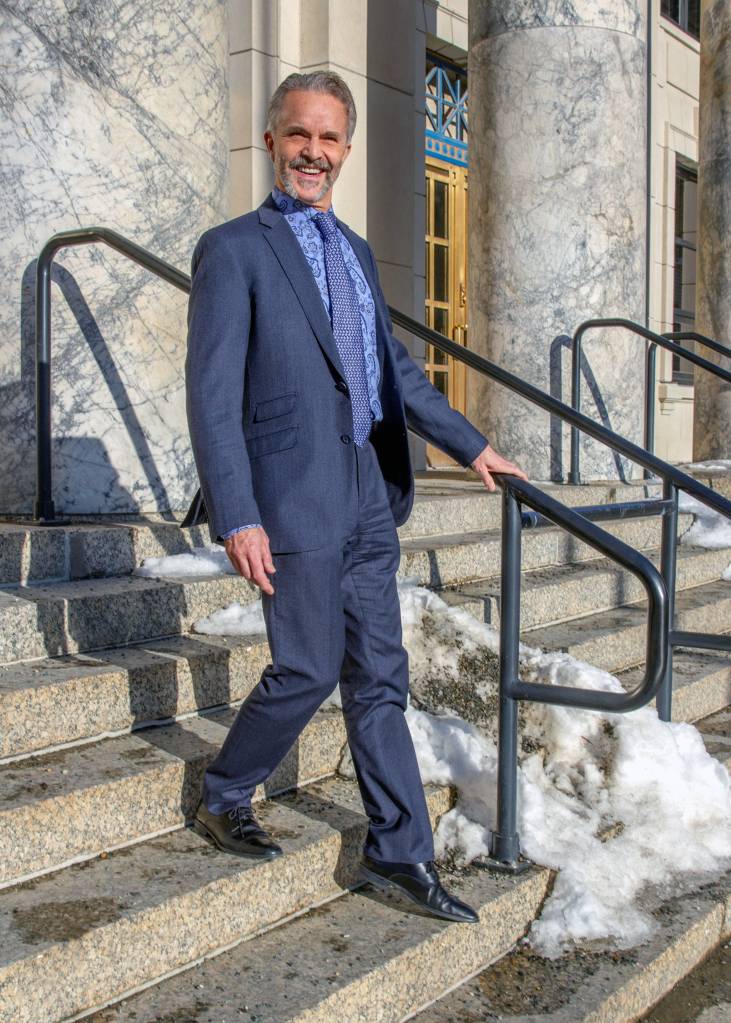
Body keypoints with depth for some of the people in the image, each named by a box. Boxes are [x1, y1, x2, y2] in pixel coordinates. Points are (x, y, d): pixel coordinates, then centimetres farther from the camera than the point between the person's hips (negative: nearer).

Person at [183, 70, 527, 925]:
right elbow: (212, 395, -12)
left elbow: (397, 369, 24)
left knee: (378, 678, 9)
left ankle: (398, 852, 19)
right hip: (293, 497, -7)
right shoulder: (233, 249, -6)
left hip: (367, 495, 7)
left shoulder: (355, 251, 17)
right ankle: (222, 800, 25)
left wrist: (470, 445, 21)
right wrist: (237, 518, -19)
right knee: (307, 670, 0)